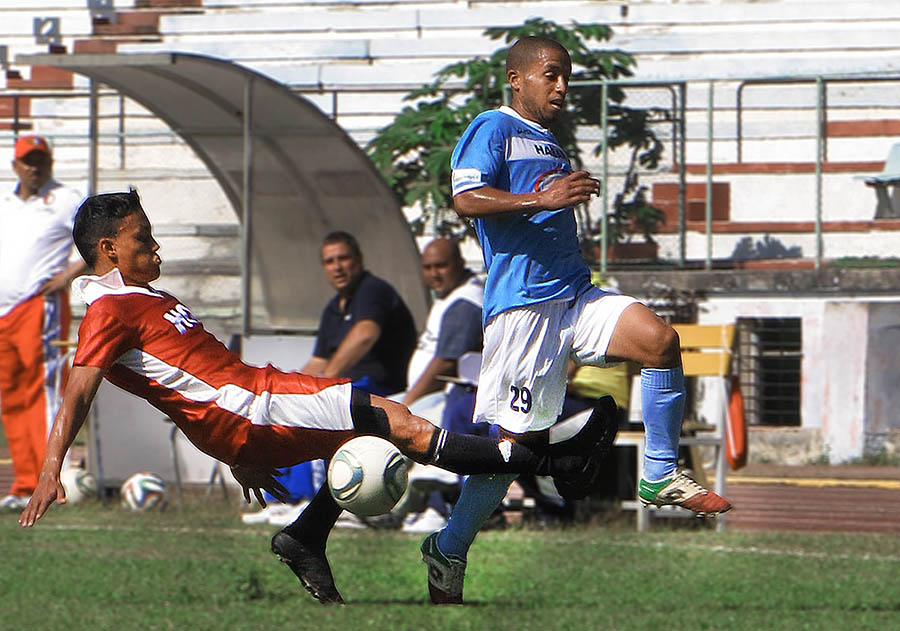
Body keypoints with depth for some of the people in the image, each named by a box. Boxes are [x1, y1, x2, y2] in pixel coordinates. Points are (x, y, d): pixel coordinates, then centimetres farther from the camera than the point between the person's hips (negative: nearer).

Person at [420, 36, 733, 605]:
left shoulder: (552, 146, 27)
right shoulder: (493, 129, 0)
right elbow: (466, 199, -17)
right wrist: (543, 200, -23)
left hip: (574, 292, 8)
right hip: (522, 303, -8)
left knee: (660, 339, -17)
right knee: (519, 436, -8)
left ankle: (661, 477, -6)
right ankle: (448, 551, 6)